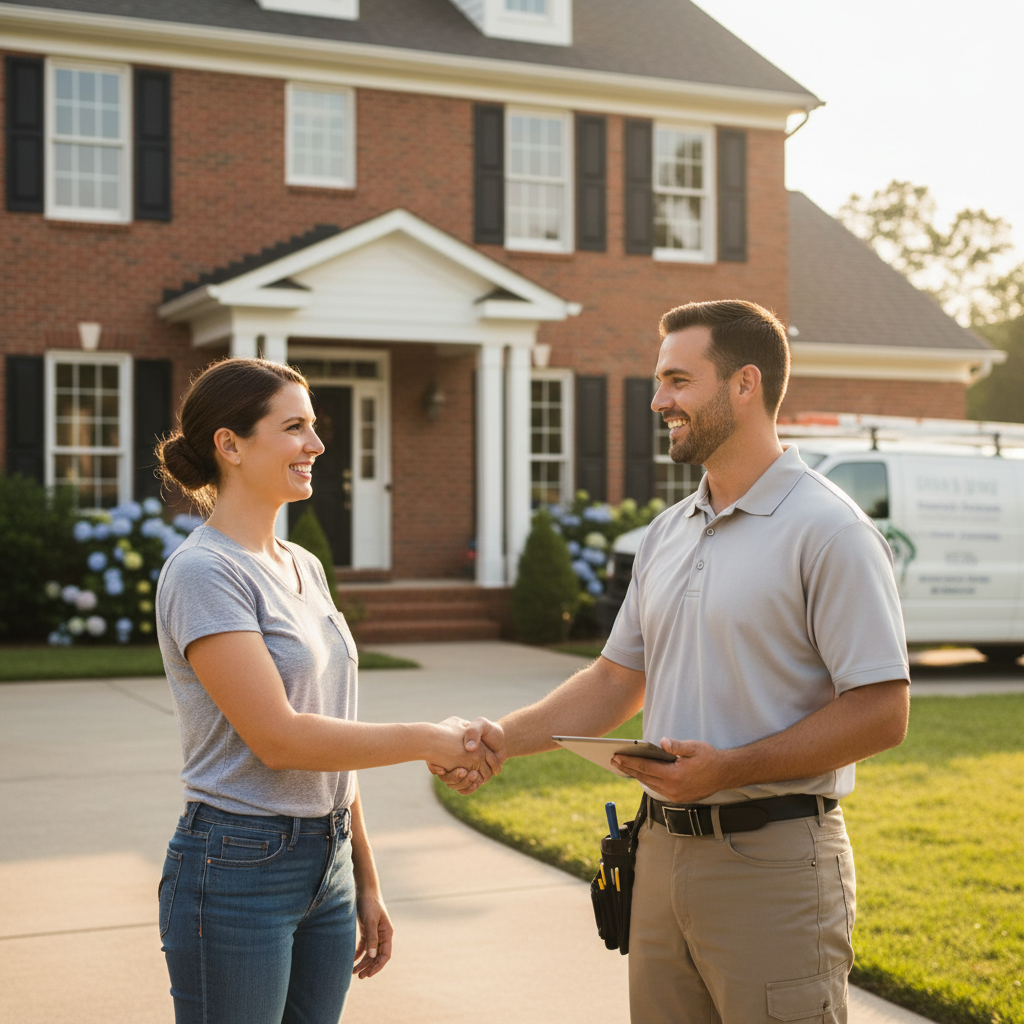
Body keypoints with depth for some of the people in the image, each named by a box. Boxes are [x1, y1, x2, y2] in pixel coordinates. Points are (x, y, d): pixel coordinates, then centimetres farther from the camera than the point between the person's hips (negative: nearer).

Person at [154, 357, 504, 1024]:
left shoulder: (305, 569, 12)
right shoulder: (202, 573, -14)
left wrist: (366, 882, 16)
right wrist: (428, 740, -14)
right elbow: (278, 737, -19)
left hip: (326, 868, 8)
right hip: (240, 869, -7)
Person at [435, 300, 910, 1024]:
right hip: (663, 850, 7)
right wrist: (502, 738, 6)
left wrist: (731, 767, -20)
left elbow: (882, 714, -15)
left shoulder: (828, 531, -11)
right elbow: (618, 679, 18)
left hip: (773, 862, -7)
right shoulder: (668, 533, 13)